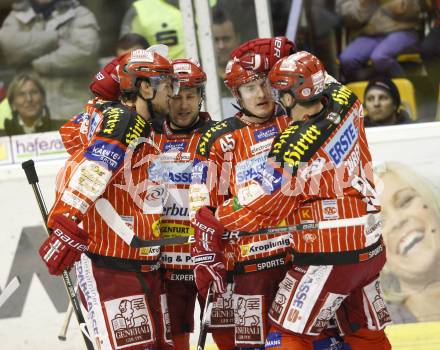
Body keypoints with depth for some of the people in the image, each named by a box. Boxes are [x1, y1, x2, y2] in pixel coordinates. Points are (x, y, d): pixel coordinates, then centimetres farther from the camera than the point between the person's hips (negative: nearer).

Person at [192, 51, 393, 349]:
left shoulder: (292, 149, -21)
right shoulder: (345, 105, -4)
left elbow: (262, 204, -13)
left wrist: (214, 221, 0)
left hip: (327, 259, -8)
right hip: (371, 250, 8)